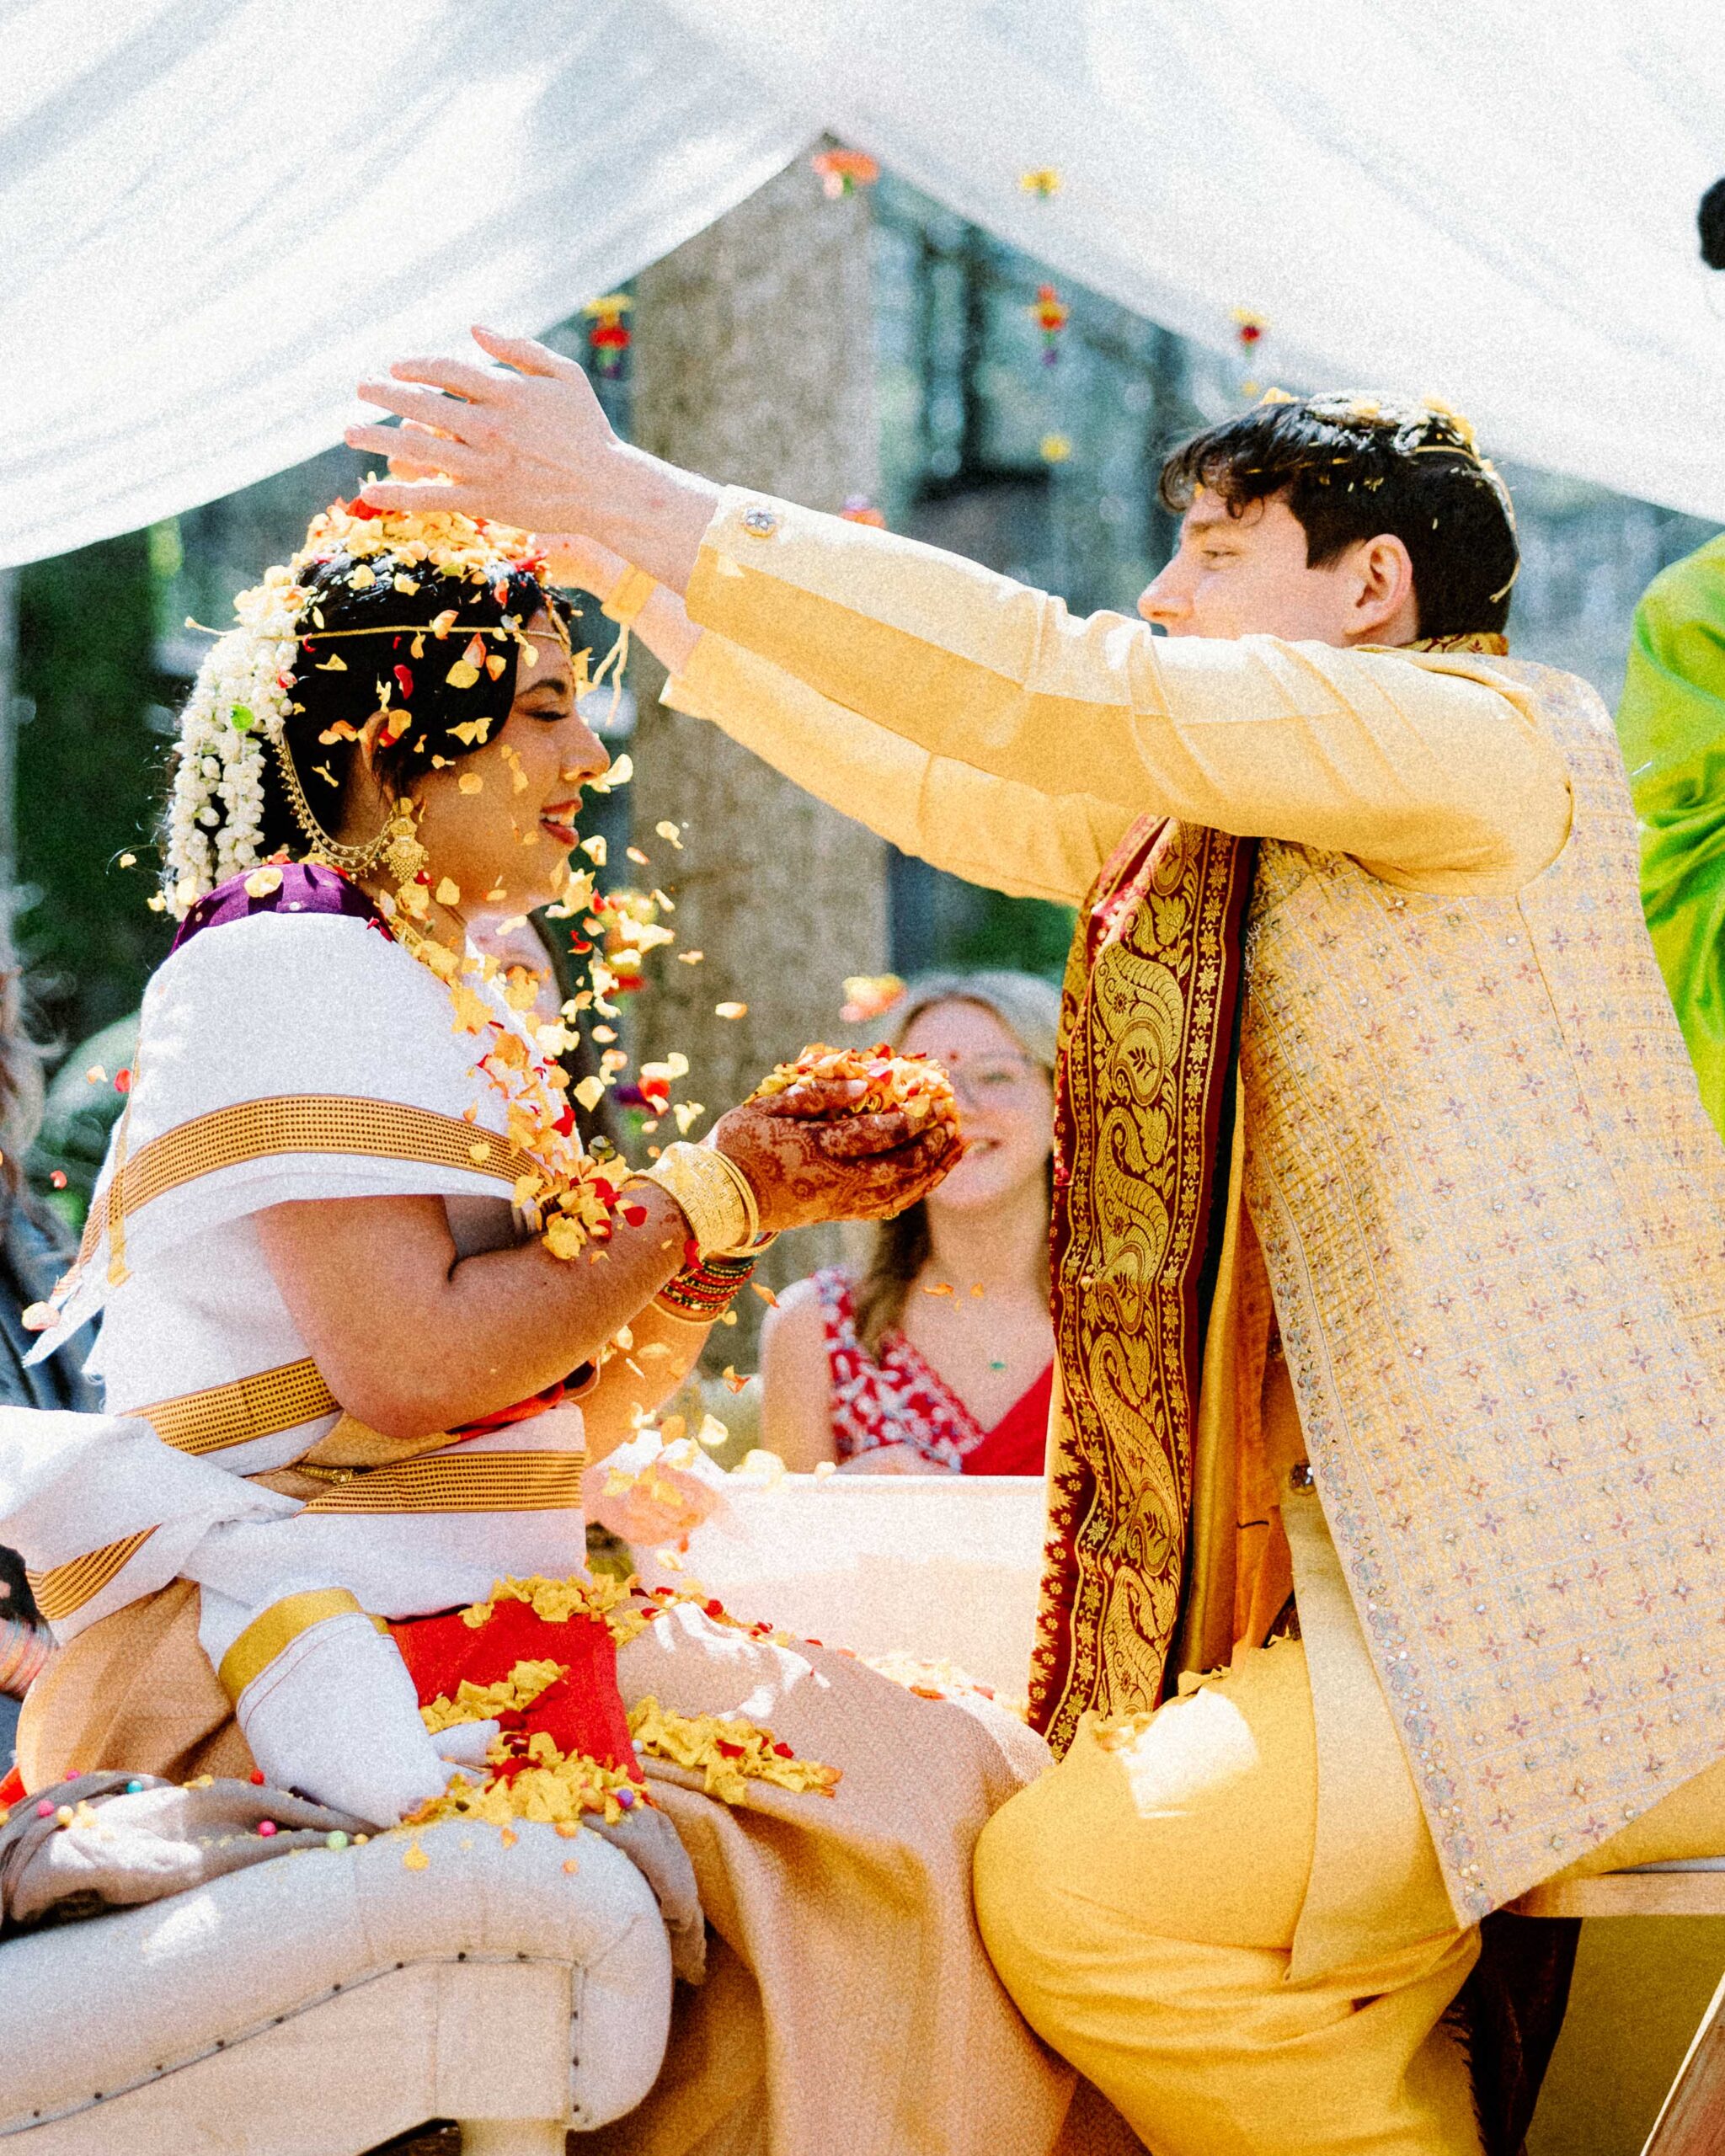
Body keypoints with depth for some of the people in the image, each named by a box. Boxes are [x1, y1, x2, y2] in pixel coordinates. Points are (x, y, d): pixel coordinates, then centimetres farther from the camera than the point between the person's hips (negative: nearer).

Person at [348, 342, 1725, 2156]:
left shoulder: (1497, 734, -7)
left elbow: (1061, 697, -16)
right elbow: (945, 785, 22)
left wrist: (650, 503, -15)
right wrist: (622, 554, 18)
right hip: (1417, 1572, 9)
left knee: (1068, 1887, -13)